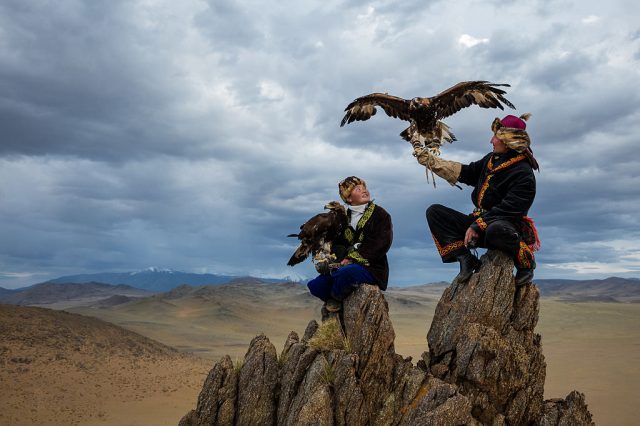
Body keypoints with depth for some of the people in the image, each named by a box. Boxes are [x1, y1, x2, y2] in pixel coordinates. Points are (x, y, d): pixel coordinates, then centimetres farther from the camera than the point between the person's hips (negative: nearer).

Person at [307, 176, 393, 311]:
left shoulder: (380, 214, -2)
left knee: (345, 272, -36)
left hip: (371, 268, -5)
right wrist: (345, 256, -14)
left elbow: (382, 244, -13)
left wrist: (353, 259, -19)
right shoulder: (345, 217, 14)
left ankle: (335, 299, -5)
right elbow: (337, 244, 10)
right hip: (347, 265, 5)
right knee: (315, 285, -11)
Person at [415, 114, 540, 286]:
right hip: (480, 221, 8)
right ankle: (466, 260, -16)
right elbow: (465, 173, 19)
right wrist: (428, 160, 15)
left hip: (505, 226, -8)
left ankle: (526, 264, -11)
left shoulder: (523, 174, -15)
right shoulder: (491, 159, 9)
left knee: (495, 230, -45)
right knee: (434, 212, -4)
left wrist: (477, 226, -27)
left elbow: (508, 210, -23)